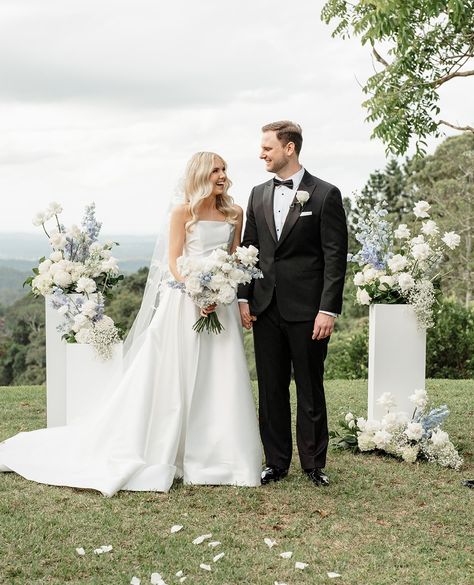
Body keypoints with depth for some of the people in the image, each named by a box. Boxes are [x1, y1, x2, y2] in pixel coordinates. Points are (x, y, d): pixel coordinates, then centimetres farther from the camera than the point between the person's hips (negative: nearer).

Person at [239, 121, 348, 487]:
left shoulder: (325, 195, -5)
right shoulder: (259, 195, 12)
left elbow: (335, 257, -8)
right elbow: (249, 249, 14)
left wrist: (328, 309, -13)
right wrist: (244, 298, 6)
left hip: (307, 310, -5)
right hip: (266, 309, 5)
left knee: (310, 390, 6)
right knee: (271, 389, 9)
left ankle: (314, 464, 18)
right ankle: (277, 462, 20)